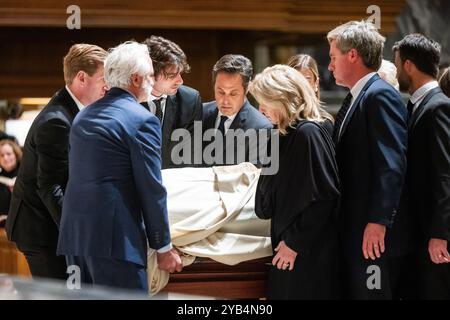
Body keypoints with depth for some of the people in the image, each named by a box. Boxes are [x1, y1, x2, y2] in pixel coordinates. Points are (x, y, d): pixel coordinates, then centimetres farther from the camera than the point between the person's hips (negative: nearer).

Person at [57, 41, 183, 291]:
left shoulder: (84, 116, 17)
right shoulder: (142, 120, -7)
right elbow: (151, 189, -7)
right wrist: (163, 247, 1)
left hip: (74, 233, 8)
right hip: (114, 238, -8)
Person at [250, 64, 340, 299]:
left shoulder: (308, 134, -16)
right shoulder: (287, 134, 11)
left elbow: (321, 196, -19)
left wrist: (295, 243, -15)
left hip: (308, 253, -9)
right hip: (288, 244, 9)